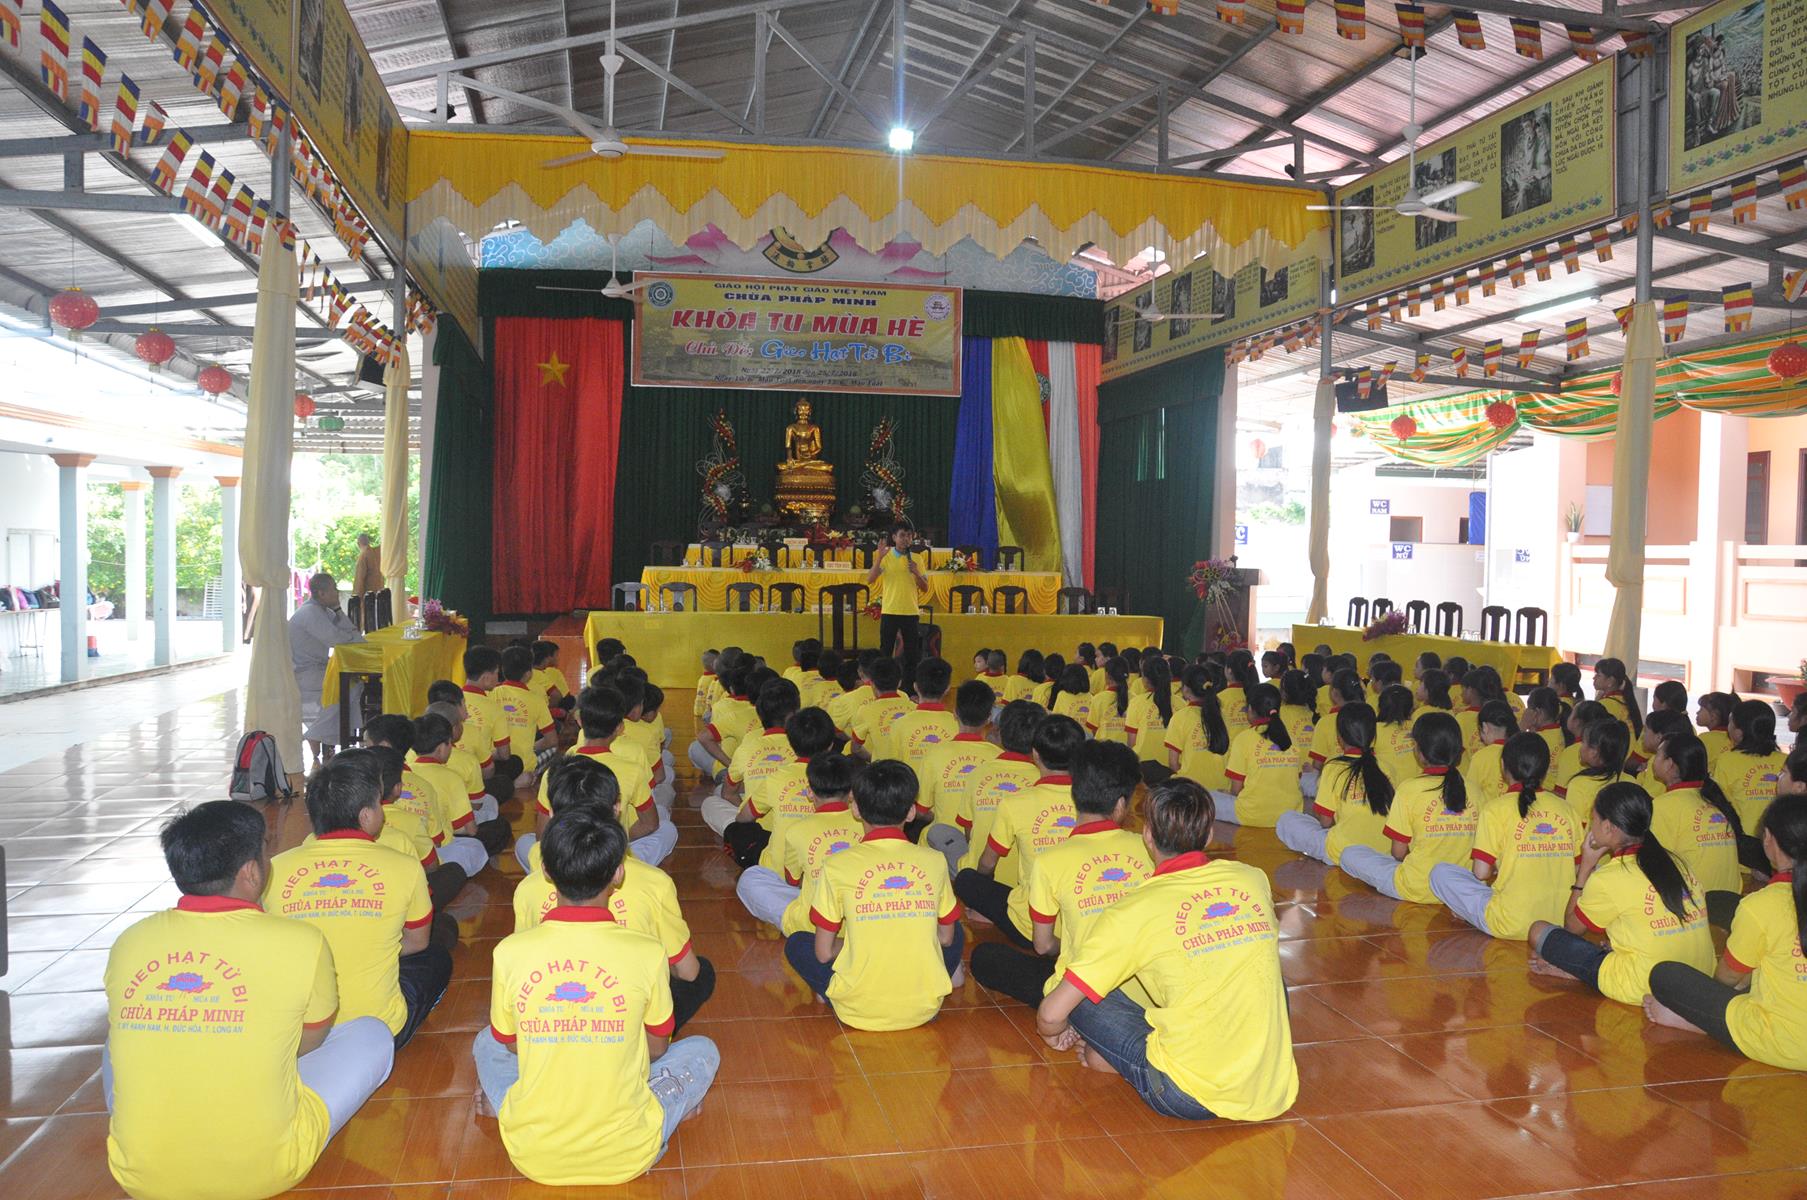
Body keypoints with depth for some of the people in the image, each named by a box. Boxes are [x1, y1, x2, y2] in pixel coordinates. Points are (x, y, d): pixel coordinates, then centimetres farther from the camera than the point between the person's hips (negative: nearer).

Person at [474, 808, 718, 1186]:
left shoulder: (510, 952, -13)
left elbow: (510, 1044, 5)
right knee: (703, 1051, 22)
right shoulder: (647, 952, -16)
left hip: (533, 1156, 1)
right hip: (626, 1157, -1)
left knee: (486, 1044, 28)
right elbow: (657, 1048, 1)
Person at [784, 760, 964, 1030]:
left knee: (797, 944, 22)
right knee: (955, 932, 29)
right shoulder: (934, 861, 0)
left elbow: (823, 953, -1)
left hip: (860, 1011, -1)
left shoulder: (837, 866, -7)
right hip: (925, 1008, 1)